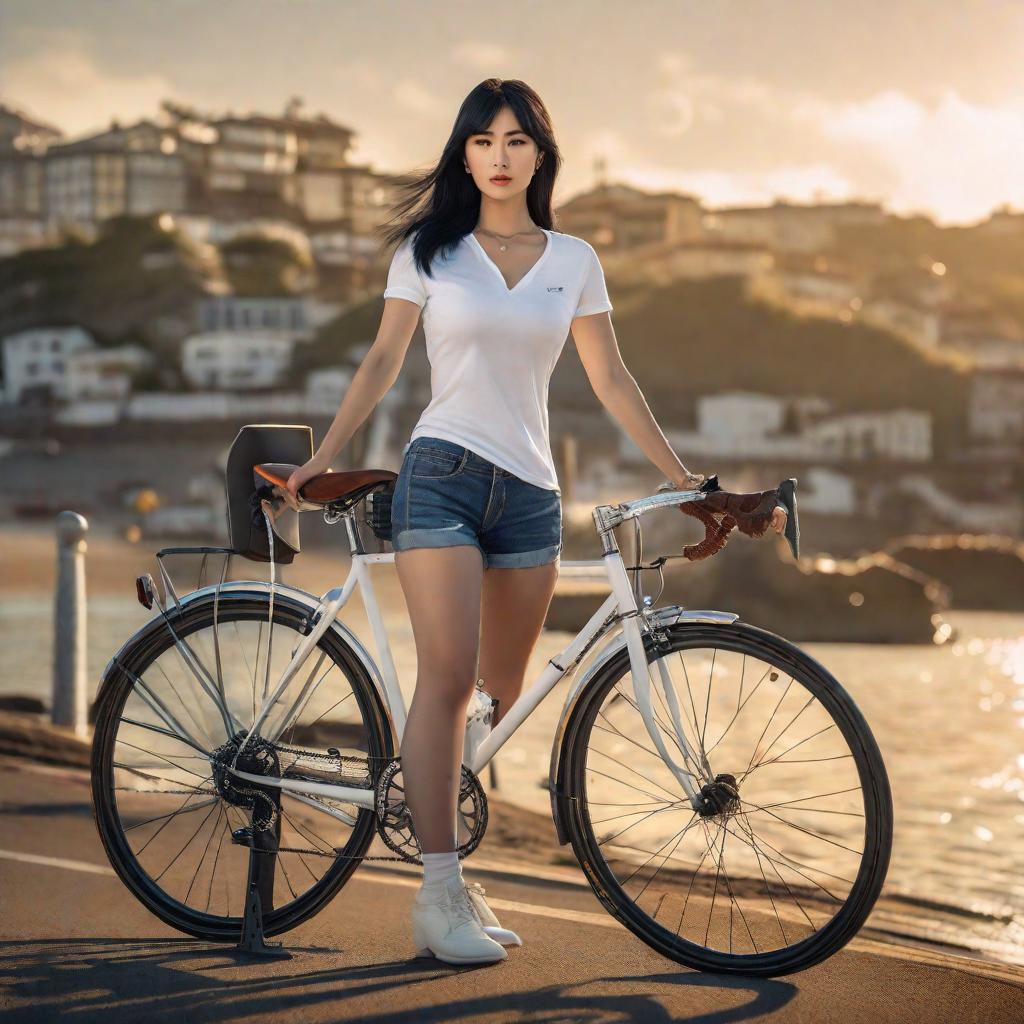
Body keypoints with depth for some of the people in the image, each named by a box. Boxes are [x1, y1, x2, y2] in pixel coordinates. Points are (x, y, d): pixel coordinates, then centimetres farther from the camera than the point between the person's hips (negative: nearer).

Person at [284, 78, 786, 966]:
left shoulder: (573, 260, 11)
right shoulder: (429, 249, 5)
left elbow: (611, 380, 13)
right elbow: (383, 360, 9)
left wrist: (677, 472, 9)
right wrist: (323, 456, 3)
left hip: (530, 492, 3)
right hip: (442, 477, -3)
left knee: (506, 695, 5)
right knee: (447, 679, -16)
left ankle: (462, 875, 15)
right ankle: (439, 899, -16)